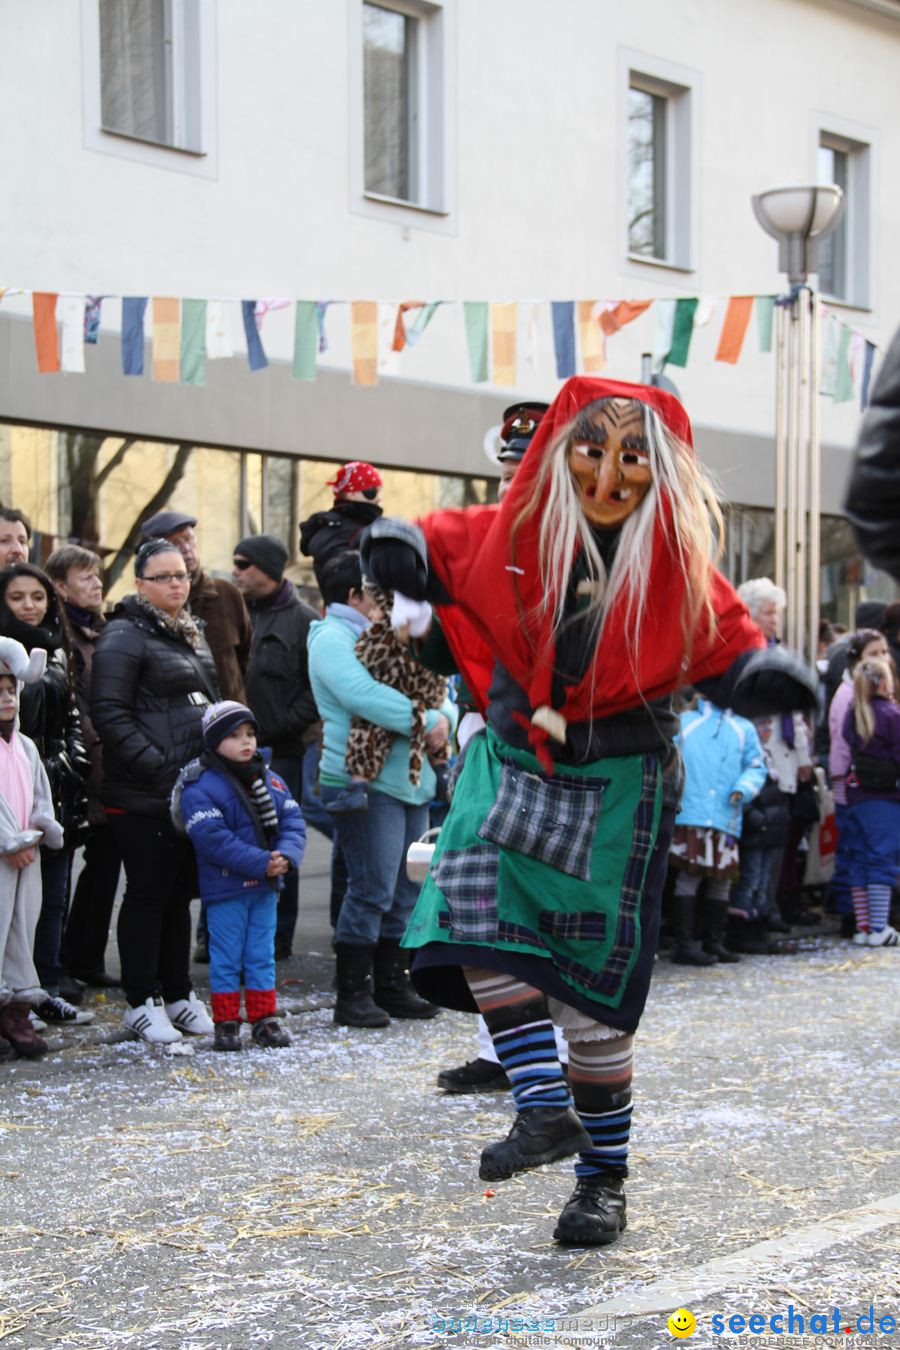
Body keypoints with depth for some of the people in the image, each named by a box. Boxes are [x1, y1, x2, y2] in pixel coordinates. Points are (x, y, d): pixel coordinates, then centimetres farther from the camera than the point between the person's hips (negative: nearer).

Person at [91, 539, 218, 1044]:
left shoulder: (192, 632, 18)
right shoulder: (124, 637, -9)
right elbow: (109, 712, -16)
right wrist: (156, 765, -21)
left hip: (197, 788, 8)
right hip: (147, 795, -8)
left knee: (180, 892, 13)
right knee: (148, 894, -1)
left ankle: (177, 994, 22)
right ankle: (143, 1002, 7)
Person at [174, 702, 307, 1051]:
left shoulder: (271, 782, 7)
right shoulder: (200, 787, -13)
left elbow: (293, 822, 4)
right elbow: (214, 839, -20)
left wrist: (286, 856, -17)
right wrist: (262, 863, -22)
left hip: (265, 887, 5)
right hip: (225, 889, -5)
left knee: (262, 956, 12)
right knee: (226, 958, 2)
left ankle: (264, 1020, 21)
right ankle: (226, 1023, 12)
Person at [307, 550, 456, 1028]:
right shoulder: (332, 639, -7)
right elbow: (363, 696, -24)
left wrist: (444, 716, -5)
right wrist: (426, 722, -21)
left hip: (410, 781, 9)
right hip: (365, 781, -9)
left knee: (404, 890, 11)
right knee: (372, 890, -9)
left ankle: (390, 986, 21)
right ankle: (352, 996, -1)